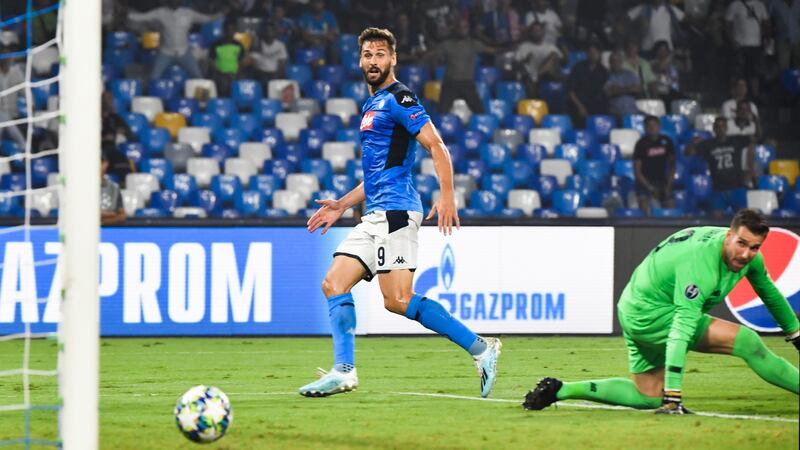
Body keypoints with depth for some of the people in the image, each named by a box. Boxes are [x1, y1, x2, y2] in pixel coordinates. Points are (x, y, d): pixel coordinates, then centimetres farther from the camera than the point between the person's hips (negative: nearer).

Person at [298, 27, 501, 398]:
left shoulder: (397, 98, -5)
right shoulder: (371, 106, 23)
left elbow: (436, 146, -14)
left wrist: (446, 195, -25)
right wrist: (341, 205, 27)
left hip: (395, 211, -9)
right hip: (375, 215, 10)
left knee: (398, 301, -16)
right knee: (334, 284, 0)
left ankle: (479, 348, -10)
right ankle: (343, 371, -3)